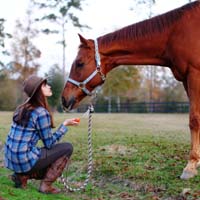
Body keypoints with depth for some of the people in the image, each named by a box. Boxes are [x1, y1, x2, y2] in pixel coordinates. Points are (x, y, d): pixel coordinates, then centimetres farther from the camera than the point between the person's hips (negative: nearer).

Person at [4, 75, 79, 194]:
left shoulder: (22, 108, 9)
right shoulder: (41, 113, -17)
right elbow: (50, 143, -9)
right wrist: (65, 125, -3)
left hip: (11, 158, 8)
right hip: (25, 160, -8)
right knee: (67, 147, 0)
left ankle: (22, 176, 11)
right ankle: (46, 185, -1)